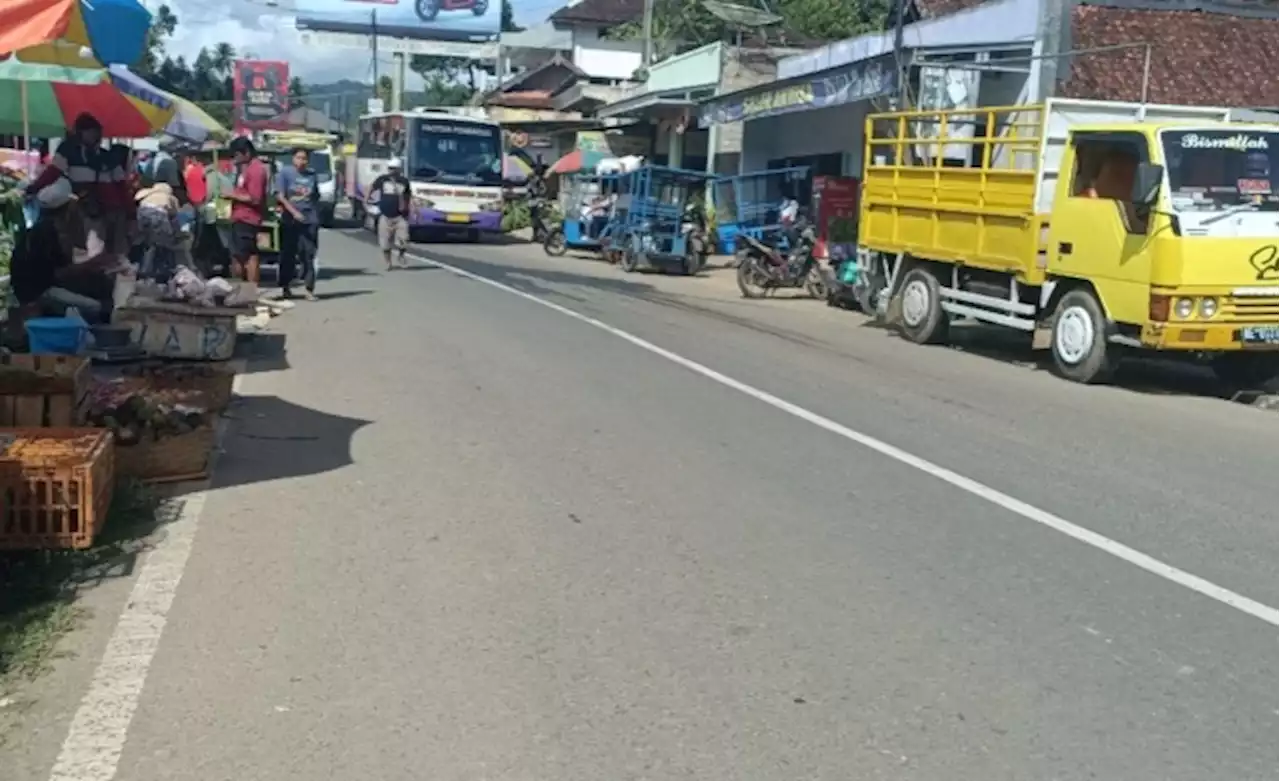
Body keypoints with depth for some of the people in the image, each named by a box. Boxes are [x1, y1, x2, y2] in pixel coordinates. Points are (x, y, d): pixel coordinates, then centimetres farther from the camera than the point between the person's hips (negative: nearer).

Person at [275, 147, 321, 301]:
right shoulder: (284, 173, 0)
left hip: (310, 220, 2)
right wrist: (294, 212, -18)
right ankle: (285, 288, 16)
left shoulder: (312, 174, 10)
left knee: (308, 254, -3)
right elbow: (280, 196, -7)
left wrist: (317, 217, 11)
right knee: (288, 255, 5)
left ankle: (309, 288, -2)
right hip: (290, 220, -2)